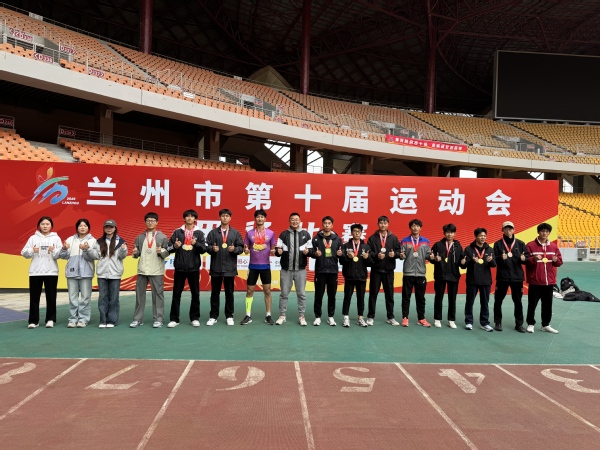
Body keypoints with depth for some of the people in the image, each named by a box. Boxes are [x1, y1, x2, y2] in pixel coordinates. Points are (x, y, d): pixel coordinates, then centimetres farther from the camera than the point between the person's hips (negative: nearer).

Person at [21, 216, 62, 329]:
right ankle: (33, 320, 11)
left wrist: (54, 251, -23)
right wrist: (32, 250, -16)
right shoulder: (33, 238, 8)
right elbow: (24, 253, 3)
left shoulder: (56, 238, 5)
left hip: (51, 271, -1)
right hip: (35, 272, 1)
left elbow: (60, 254, -4)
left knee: (51, 296, 4)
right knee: (34, 296, 4)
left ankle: (50, 319, 12)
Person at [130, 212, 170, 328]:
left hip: (157, 271, -3)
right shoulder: (140, 237, 10)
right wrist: (135, 252, -11)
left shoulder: (162, 237, 2)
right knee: (140, 294, 7)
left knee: (158, 294, 1)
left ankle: (158, 319, 8)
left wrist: (162, 251, -22)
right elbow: (136, 254, 11)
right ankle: (138, 319, 15)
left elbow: (167, 253, -1)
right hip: (142, 270, 3)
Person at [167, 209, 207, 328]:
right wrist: (174, 246, -18)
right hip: (179, 268, 0)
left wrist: (196, 244, -21)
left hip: (194, 268, 0)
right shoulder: (177, 232, 5)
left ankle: (195, 318, 17)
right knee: (176, 293, 4)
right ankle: (174, 319, 12)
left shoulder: (199, 233, 4)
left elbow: (204, 249, -3)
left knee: (195, 294, 7)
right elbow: (169, 248, 3)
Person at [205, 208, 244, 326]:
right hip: (216, 267, 0)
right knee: (215, 293, 7)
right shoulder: (213, 232, 5)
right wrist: (212, 248, -18)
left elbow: (241, 247, 3)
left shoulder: (235, 233, 6)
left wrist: (235, 249, -17)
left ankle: (229, 316, 17)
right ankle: (213, 316, 16)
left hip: (230, 268, 0)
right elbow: (207, 246, 2)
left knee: (229, 293, 7)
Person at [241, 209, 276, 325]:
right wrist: (245, 250, -16)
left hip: (265, 265, 0)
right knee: (249, 290, 4)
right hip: (253, 265, 0)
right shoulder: (249, 233, 2)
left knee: (267, 291, 3)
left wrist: (273, 251, -16)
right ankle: (248, 316, 13)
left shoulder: (271, 233, 2)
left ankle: (268, 316, 12)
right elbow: (245, 247, 6)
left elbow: (273, 248, 7)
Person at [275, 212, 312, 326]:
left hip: (300, 270, 0)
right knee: (284, 293, 6)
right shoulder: (283, 234, 6)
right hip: (286, 269, 0)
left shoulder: (305, 234, 7)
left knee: (301, 294, 4)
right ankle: (282, 316, 16)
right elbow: (277, 250, 4)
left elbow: (311, 250, 6)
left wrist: (308, 251, -16)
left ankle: (301, 316, 13)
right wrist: (278, 251, -18)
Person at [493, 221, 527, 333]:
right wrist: (501, 258, -24)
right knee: (498, 300, 3)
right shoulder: (498, 244, 2)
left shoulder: (520, 244, 6)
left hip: (517, 276, 1)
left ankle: (519, 324, 16)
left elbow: (526, 260, 6)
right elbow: (494, 260, -4)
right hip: (502, 276, -1)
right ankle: (498, 323, 14)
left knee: (518, 301, 6)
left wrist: (523, 259, -17)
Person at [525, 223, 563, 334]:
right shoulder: (530, 245, -6)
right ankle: (530, 324, 15)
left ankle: (545, 325, 23)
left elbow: (560, 262, 12)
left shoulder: (553, 246, 8)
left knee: (548, 304, 11)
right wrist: (533, 259, -26)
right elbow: (525, 261, -7)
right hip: (535, 281, -4)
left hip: (549, 281, 4)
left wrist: (556, 260, -10)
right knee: (532, 303, 3)